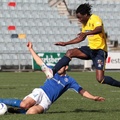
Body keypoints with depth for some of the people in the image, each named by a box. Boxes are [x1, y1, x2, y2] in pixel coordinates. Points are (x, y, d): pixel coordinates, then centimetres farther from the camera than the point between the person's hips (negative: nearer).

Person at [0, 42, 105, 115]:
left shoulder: (69, 81, 16)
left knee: (32, 111, -37)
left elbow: (82, 91, 11)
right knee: (25, 104, -35)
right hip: (40, 93, 1)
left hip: (47, 101, -1)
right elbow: (40, 62, 27)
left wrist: (93, 98, -2)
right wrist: (31, 49, 28)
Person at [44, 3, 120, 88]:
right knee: (70, 52, -14)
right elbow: (81, 38, 26)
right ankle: (53, 72, -18)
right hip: (91, 49, 8)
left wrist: (86, 33, -53)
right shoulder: (84, 23, 11)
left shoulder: (95, 19, -15)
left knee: (100, 79, -16)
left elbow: (99, 29, -38)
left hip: (100, 50, -8)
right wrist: (66, 43, 23)